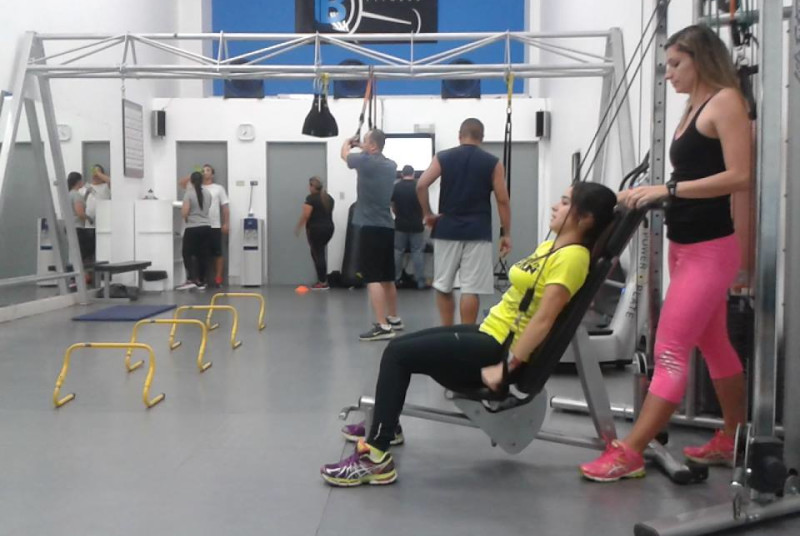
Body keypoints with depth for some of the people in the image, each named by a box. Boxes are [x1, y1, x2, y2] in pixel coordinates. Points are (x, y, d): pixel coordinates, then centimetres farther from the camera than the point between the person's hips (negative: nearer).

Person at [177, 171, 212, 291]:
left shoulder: (189, 193, -9)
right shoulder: (207, 193, 7)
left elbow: (184, 213, -14)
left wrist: (186, 218, 6)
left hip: (193, 228, -5)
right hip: (206, 227, 5)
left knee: (188, 254, 3)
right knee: (203, 255, 7)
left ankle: (192, 280, -10)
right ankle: (202, 282, 9)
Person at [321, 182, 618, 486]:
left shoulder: (572, 256, -19)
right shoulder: (552, 246, 12)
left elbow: (543, 320, -24)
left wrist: (505, 368, -24)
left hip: (501, 347, -9)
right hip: (490, 332, 9)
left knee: (397, 354, -14)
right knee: (400, 345, 15)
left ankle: (375, 458, -14)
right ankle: (385, 425, 36)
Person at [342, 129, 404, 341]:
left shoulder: (366, 161, -10)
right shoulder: (390, 165, 8)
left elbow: (344, 154, 11)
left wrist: (348, 142, 32)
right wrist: (362, 147, 39)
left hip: (370, 228, -8)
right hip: (387, 227, 8)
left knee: (373, 278, -10)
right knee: (387, 277, 18)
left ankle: (382, 326, -16)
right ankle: (393, 319, 30)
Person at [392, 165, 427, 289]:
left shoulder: (396, 187, -2)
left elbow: (393, 207, 6)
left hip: (400, 224, 1)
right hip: (416, 225, -1)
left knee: (397, 252, 9)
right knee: (417, 253, 1)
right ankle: (420, 282, 1)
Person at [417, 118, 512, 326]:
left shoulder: (443, 158, 4)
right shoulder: (492, 163, 3)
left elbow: (421, 185, -8)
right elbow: (502, 200, -1)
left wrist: (427, 214, 3)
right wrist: (506, 234, 4)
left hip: (447, 230, 1)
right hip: (478, 232, -1)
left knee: (443, 286, 14)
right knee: (471, 289, -1)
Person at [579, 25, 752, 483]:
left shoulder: (726, 101, -9)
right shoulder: (694, 109, 15)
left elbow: (740, 176, -19)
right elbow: (692, 177, 11)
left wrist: (668, 189, -21)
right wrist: (647, 196, 0)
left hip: (710, 250, -9)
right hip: (686, 247, 9)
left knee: (670, 352, -8)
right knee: (714, 346, 16)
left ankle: (629, 454, -5)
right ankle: (733, 439, 29)